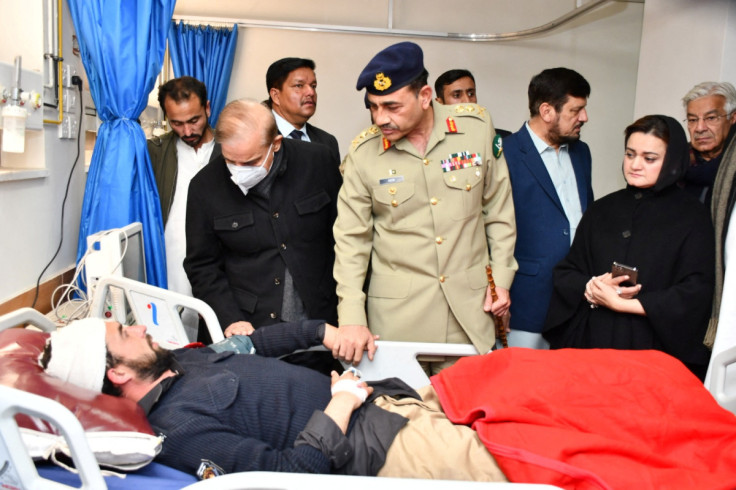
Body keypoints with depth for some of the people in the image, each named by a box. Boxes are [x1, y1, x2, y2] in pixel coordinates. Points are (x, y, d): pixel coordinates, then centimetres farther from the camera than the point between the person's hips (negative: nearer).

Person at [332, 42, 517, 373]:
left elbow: (498, 209, 7)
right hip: (397, 311, -1)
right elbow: (351, 238, -2)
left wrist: (502, 277, 5)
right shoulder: (363, 152, -7)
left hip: (470, 307, 1)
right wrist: (352, 318, -9)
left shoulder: (477, 127, -4)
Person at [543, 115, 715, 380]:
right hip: (594, 342, 3)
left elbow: (695, 293, -9)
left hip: (655, 349, -2)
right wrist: (592, 288, -14)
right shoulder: (602, 210, 10)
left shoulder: (692, 217, 0)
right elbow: (565, 272, 7)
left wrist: (622, 304, -12)